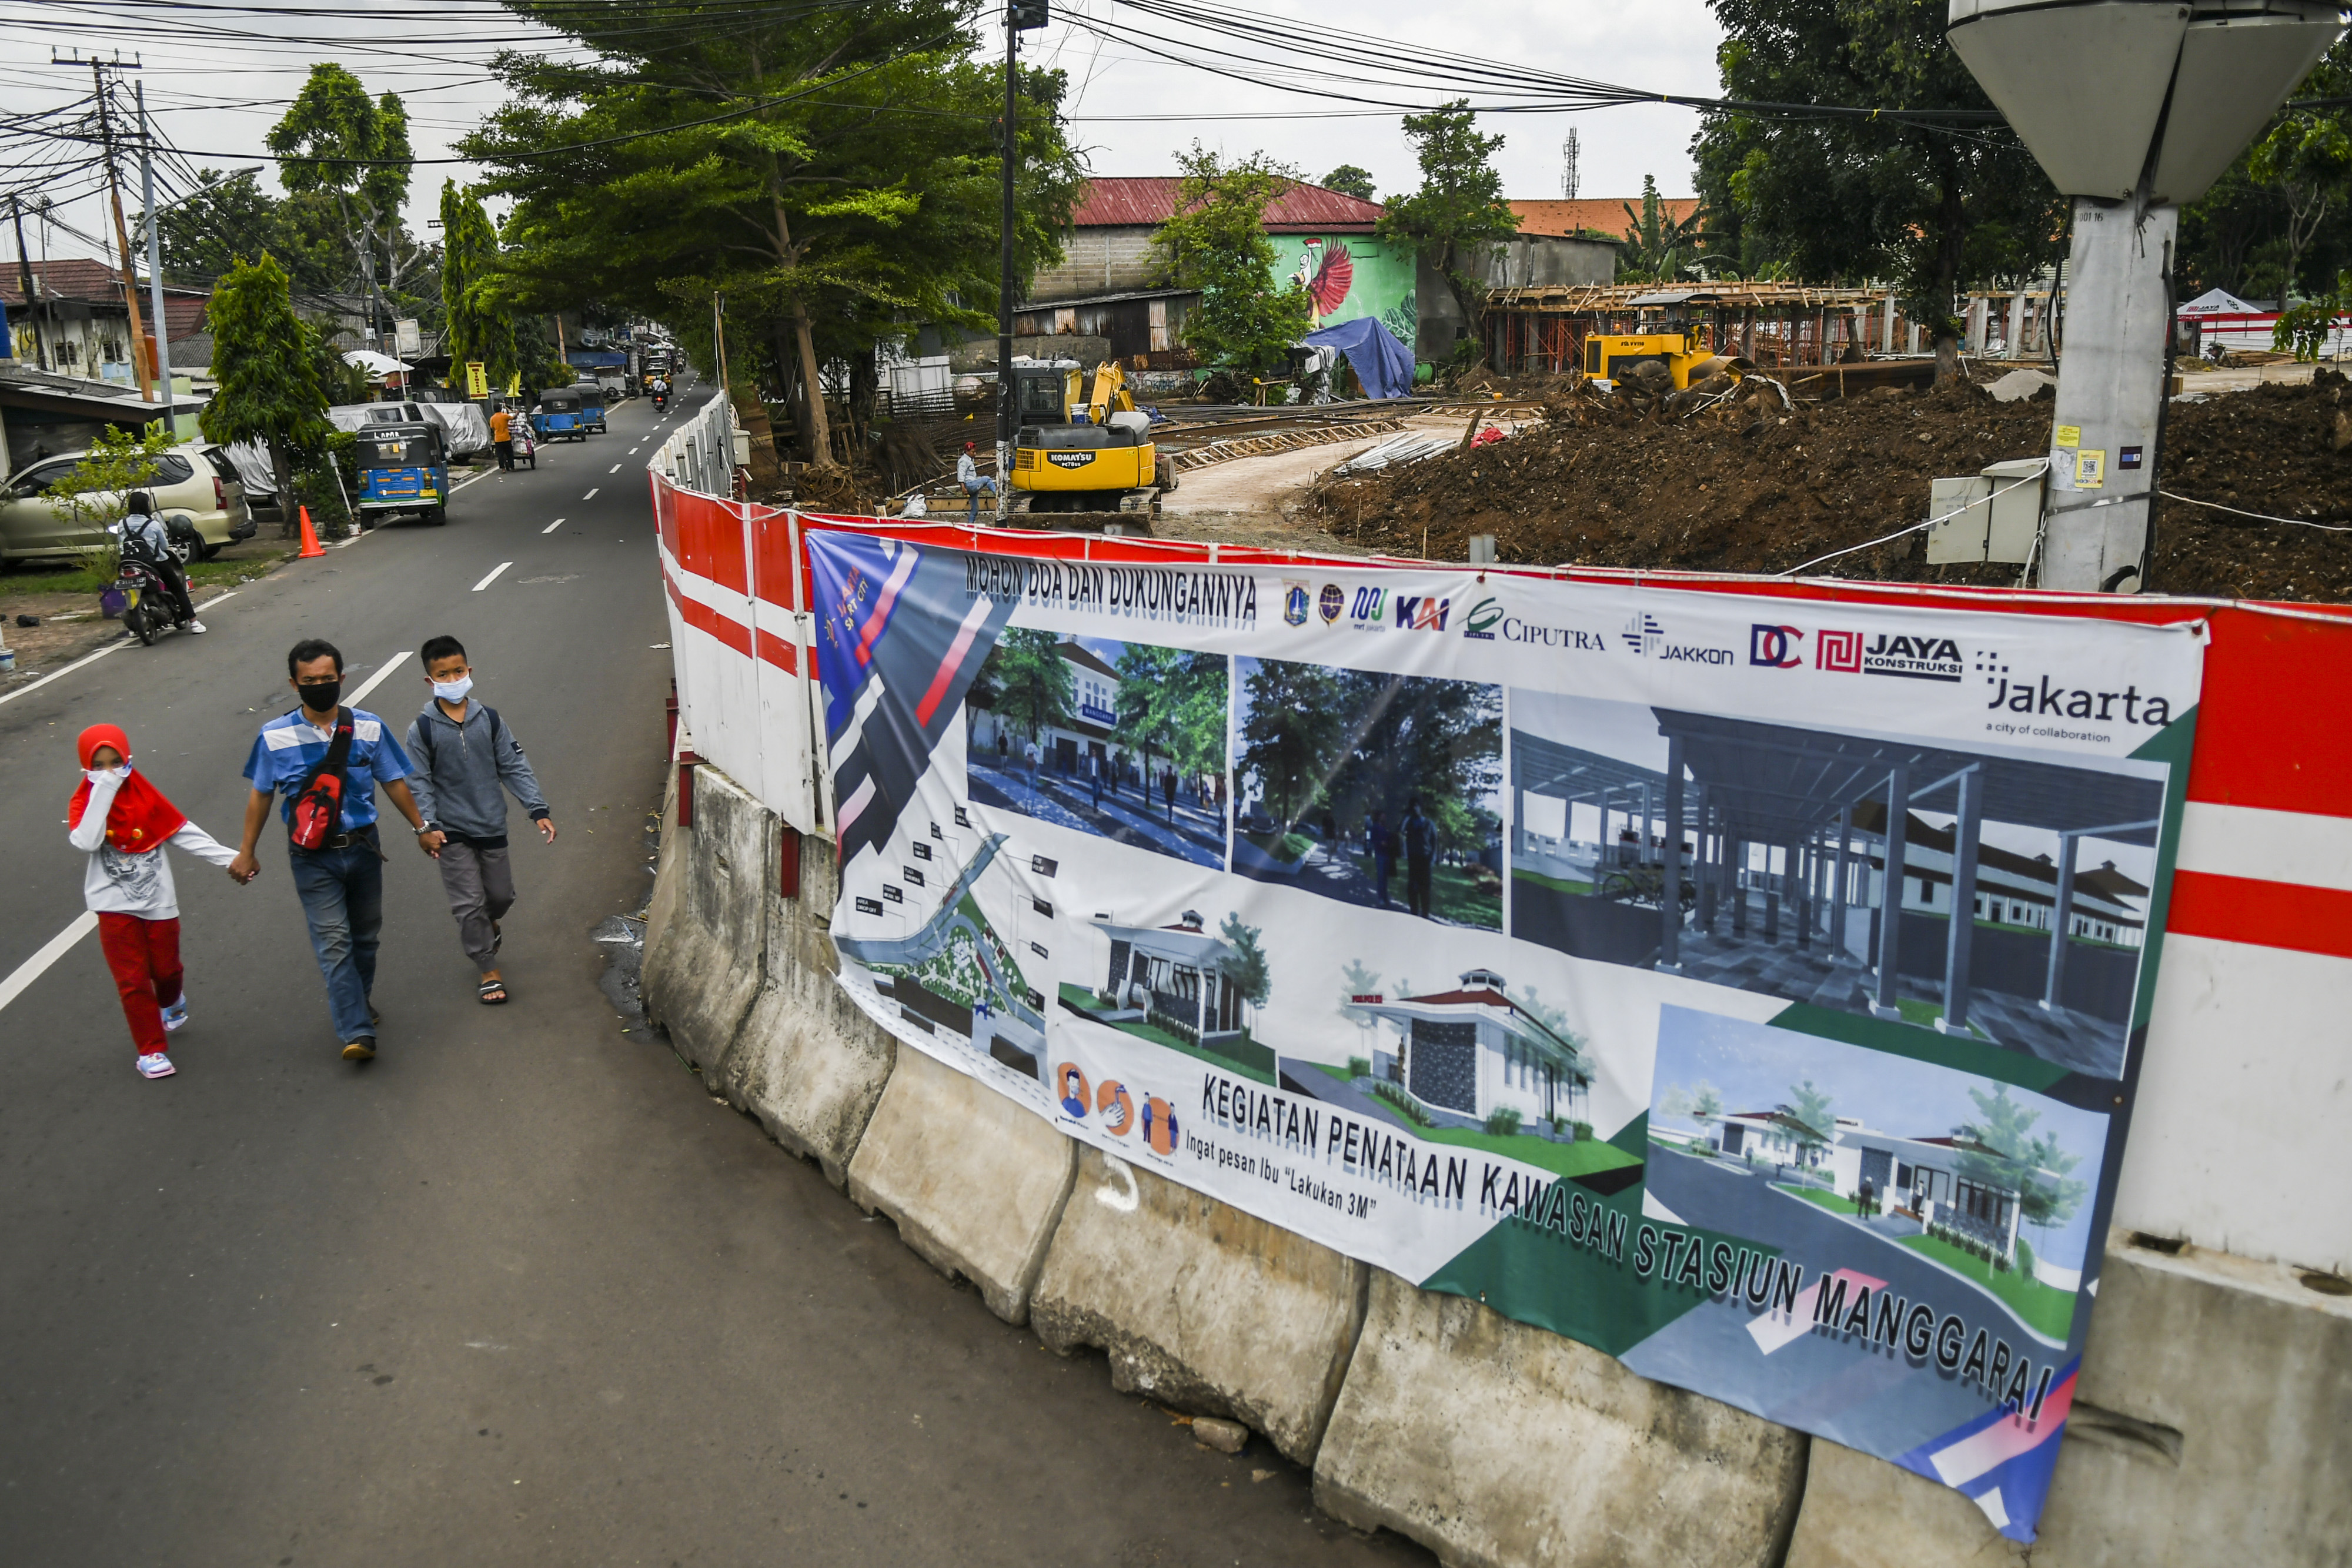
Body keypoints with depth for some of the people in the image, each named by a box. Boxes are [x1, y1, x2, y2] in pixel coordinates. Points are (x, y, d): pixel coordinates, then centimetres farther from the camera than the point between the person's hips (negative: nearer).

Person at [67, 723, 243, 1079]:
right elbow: (86, 843, -24)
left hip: (158, 900, 2)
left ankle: (172, 1002, 48)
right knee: (133, 980, 0)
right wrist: (102, 794, -26)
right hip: (115, 906, -2)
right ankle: (151, 1052, 9)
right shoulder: (82, 804, -5)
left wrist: (230, 858, -8)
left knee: (166, 968, 14)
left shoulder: (145, 795, 0)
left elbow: (184, 832, -1)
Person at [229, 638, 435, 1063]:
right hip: (313, 857, -2)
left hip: (362, 848, 2)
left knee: (365, 934, 15)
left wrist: (421, 827, 11)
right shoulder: (274, 736, -6)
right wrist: (246, 852, 9)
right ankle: (357, 1032, -12)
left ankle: (358, 999, 39)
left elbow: (394, 782, 7)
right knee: (333, 941, -9)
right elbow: (260, 795, 4)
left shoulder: (369, 727, -3)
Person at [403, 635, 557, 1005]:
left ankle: (488, 923, 49)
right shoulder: (423, 728, -8)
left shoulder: (489, 719, -2)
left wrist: (538, 810, -7)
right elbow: (419, 782, -6)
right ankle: (489, 972, 12)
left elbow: (515, 767, 0)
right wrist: (427, 826, -18)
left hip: (492, 826, 3)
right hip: (451, 832, -3)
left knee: (502, 895, 14)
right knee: (469, 903, -1)